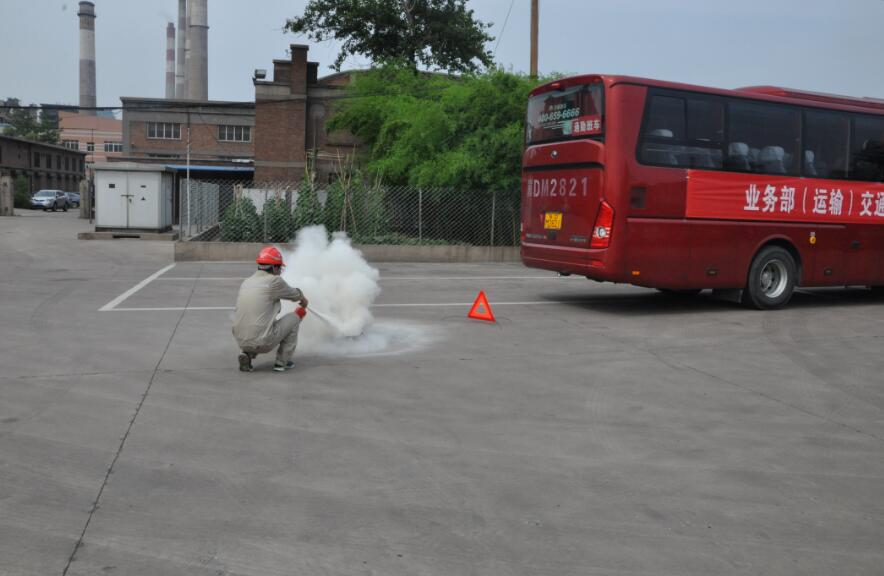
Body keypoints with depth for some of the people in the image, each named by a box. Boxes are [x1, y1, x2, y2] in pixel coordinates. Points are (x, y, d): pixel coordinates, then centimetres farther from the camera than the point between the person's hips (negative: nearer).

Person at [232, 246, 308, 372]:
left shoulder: (247, 282, 12)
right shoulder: (274, 281, -7)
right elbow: (295, 295, 11)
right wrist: (303, 299, 35)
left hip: (241, 341, 7)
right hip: (263, 342, -6)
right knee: (294, 318, 14)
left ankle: (247, 354, 13)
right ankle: (282, 362, 15)